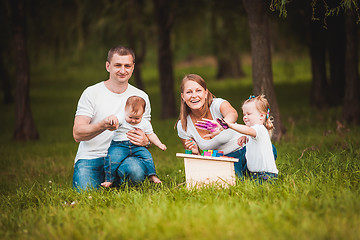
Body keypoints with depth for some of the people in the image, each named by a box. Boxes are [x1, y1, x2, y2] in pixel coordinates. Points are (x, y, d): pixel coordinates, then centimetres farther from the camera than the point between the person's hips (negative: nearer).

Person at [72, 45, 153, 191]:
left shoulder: (141, 97, 9)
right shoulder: (91, 93, 0)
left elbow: (147, 134, 12)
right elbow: (77, 134, -8)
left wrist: (145, 140, -14)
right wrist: (103, 125, -28)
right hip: (90, 157, -1)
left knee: (137, 171, -33)